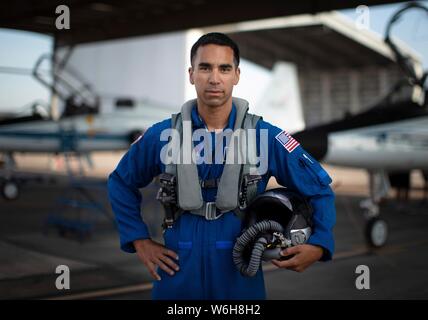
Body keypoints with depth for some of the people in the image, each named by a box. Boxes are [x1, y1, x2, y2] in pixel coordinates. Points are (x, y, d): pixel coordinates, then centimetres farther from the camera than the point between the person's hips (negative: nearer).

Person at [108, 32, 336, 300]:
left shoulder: (265, 137, -6)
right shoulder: (162, 136, -3)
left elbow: (319, 188, 2)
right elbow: (121, 183, 12)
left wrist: (318, 245, -11)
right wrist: (140, 241, 4)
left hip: (241, 277, 0)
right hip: (177, 275, 1)